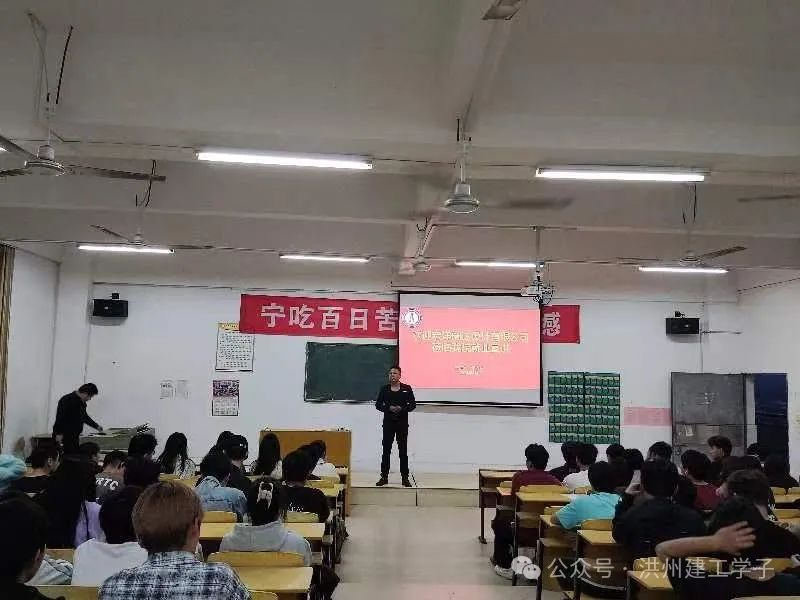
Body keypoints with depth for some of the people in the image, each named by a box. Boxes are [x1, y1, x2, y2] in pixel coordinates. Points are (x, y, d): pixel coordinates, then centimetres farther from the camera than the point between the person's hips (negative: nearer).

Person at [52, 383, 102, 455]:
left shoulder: (81, 402, 13)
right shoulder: (67, 400, -15)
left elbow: (84, 416, 29)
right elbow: (60, 417, -21)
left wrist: (96, 426, 36)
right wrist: (59, 433, -25)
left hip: (74, 436, 9)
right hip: (64, 436, -9)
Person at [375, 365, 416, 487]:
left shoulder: (407, 389, 2)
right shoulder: (384, 389, 5)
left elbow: (413, 404, 1)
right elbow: (378, 404, 4)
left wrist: (402, 409, -15)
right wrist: (389, 408, -13)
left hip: (402, 423, -1)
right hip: (388, 422, 1)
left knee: (403, 451, 2)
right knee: (386, 450, 2)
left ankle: (405, 478, 8)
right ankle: (384, 476, 9)